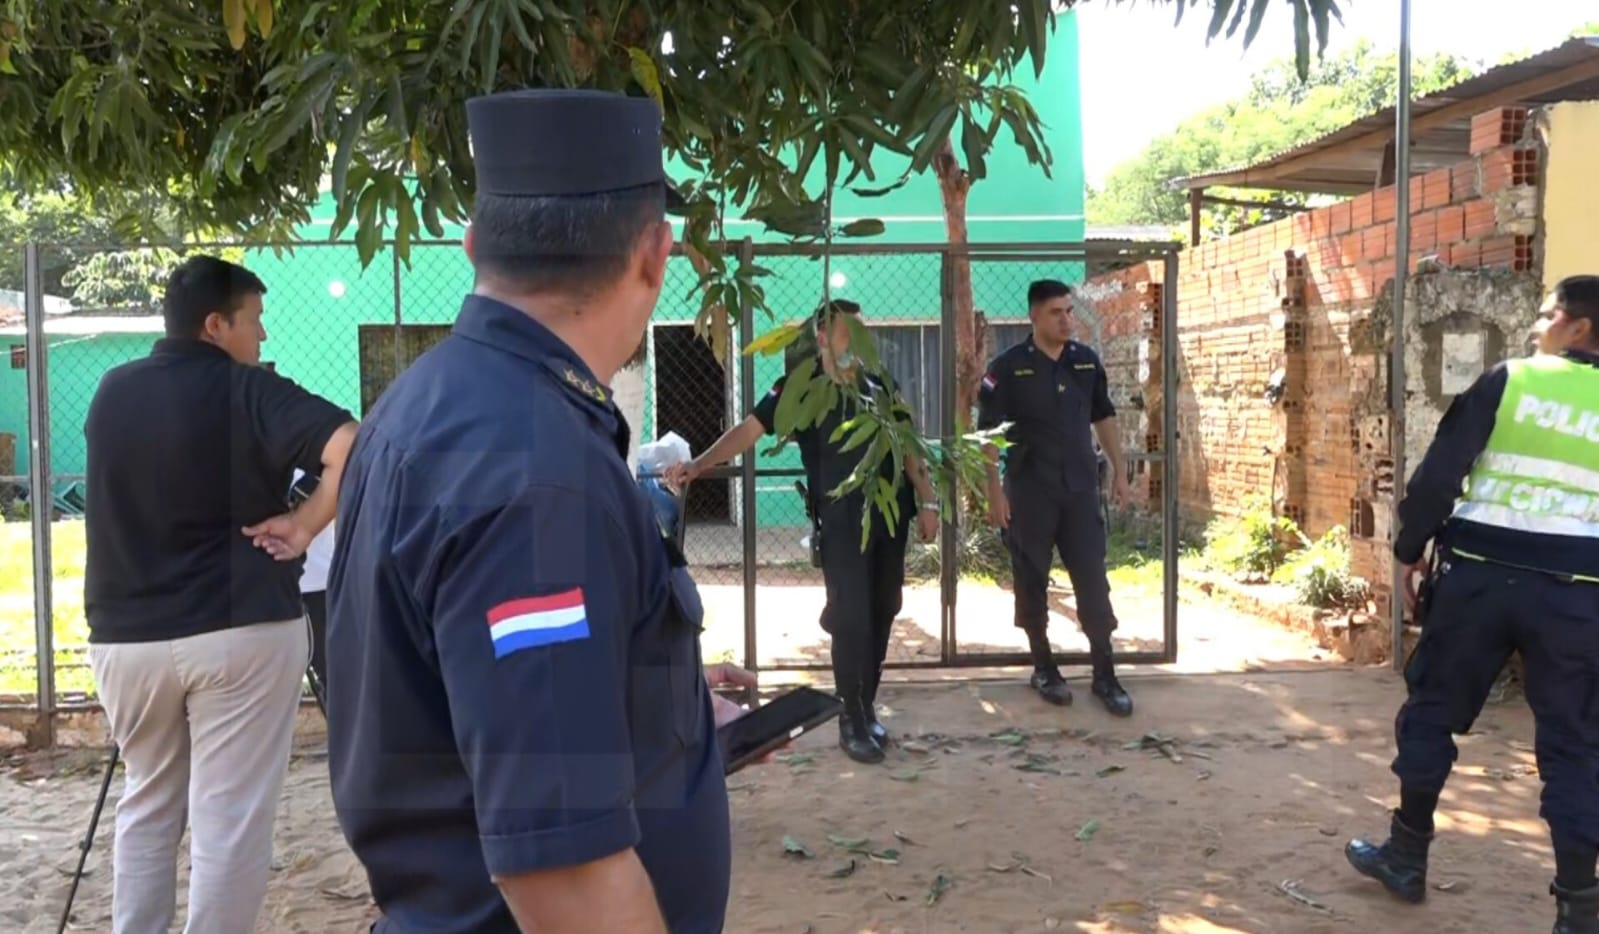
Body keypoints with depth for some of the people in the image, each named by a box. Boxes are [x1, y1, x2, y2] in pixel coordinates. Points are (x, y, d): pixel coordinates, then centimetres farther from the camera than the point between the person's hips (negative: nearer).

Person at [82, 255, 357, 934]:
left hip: (125, 633, 6)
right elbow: (351, 449, -25)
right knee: (230, 819, 2)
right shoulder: (247, 391, -10)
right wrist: (305, 526, -14)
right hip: (240, 628, -6)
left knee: (147, 805, 22)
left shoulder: (110, 392, 7)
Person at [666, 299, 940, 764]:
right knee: (851, 620, -6)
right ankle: (852, 721, 8)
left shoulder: (879, 385, 9)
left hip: (890, 517, 5)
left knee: (882, 615, 8)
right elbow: (750, 428, -13)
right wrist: (697, 465, -25)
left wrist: (927, 501, 8)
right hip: (841, 523, -4)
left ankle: (868, 707, 24)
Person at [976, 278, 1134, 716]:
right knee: (1032, 582, 7)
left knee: (1094, 581, 4)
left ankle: (1104, 673, 13)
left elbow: (1104, 418, 15)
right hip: (1029, 494, -3)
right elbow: (988, 433, -8)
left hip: (1081, 490, 3)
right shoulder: (1008, 367, -8)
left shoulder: (1087, 362, 5)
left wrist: (1119, 471, 12)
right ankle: (1043, 667, 21)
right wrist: (994, 491, -13)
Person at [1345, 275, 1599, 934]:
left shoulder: (1506, 381, -1)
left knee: (1431, 711, 13)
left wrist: (1408, 553, 3)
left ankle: (1407, 857, 23)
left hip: (1482, 573, -2)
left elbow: (1437, 474, -6)